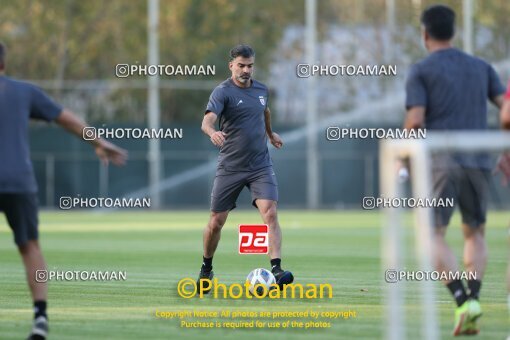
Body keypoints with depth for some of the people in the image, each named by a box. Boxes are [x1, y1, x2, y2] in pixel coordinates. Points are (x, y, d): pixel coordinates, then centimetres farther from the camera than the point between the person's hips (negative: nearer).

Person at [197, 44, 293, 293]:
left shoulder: (261, 90, 7)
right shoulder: (223, 92, -11)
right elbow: (207, 121, -28)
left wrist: (270, 133, 43)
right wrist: (212, 132, -49)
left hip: (260, 165, 3)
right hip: (230, 167, -3)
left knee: (270, 213, -17)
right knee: (216, 221, 4)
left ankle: (277, 270, -25)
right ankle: (206, 269, 27)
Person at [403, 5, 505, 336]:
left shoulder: (421, 71, 1)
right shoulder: (481, 67, 14)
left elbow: (416, 120, -9)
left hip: (440, 163, -4)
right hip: (478, 162, 4)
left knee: (434, 236, 0)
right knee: (476, 233, 18)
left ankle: (464, 301, -19)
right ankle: (473, 299, 2)